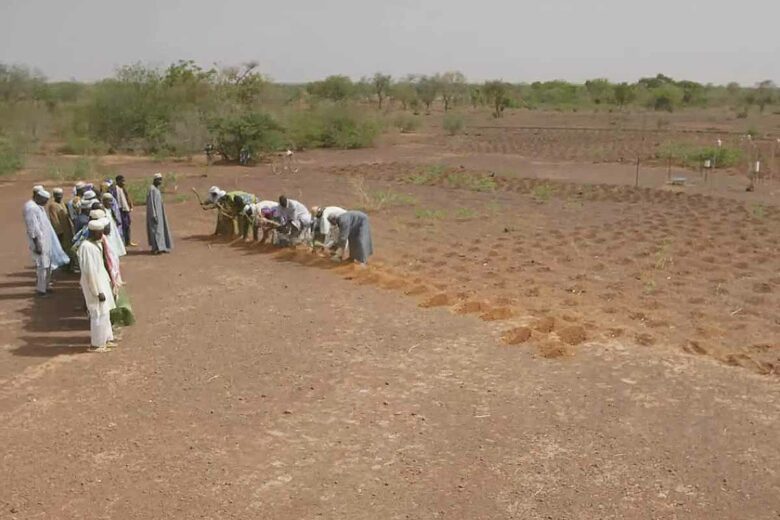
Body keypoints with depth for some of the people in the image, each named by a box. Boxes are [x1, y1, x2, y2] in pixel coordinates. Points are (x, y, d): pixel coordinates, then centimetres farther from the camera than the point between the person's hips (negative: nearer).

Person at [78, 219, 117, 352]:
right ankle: (98, 344, 12)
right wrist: (98, 291, -22)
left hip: (101, 281, 9)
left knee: (105, 312, 18)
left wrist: (107, 280, 18)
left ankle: (106, 339, 30)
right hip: (94, 285, -9)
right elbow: (90, 271, -25)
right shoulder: (87, 247, -24)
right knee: (99, 314, 0)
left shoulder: (96, 243, 4)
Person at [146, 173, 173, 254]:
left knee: (162, 228, 10)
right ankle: (155, 248, -7)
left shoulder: (157, 188, 13)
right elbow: (151, 202, -20)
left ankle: (161, 247, 15)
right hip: (155, 212, -10)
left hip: (160, 212, 10)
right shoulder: (152, 189, -16)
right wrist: (154, 215, -23)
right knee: (156, 229, -8)